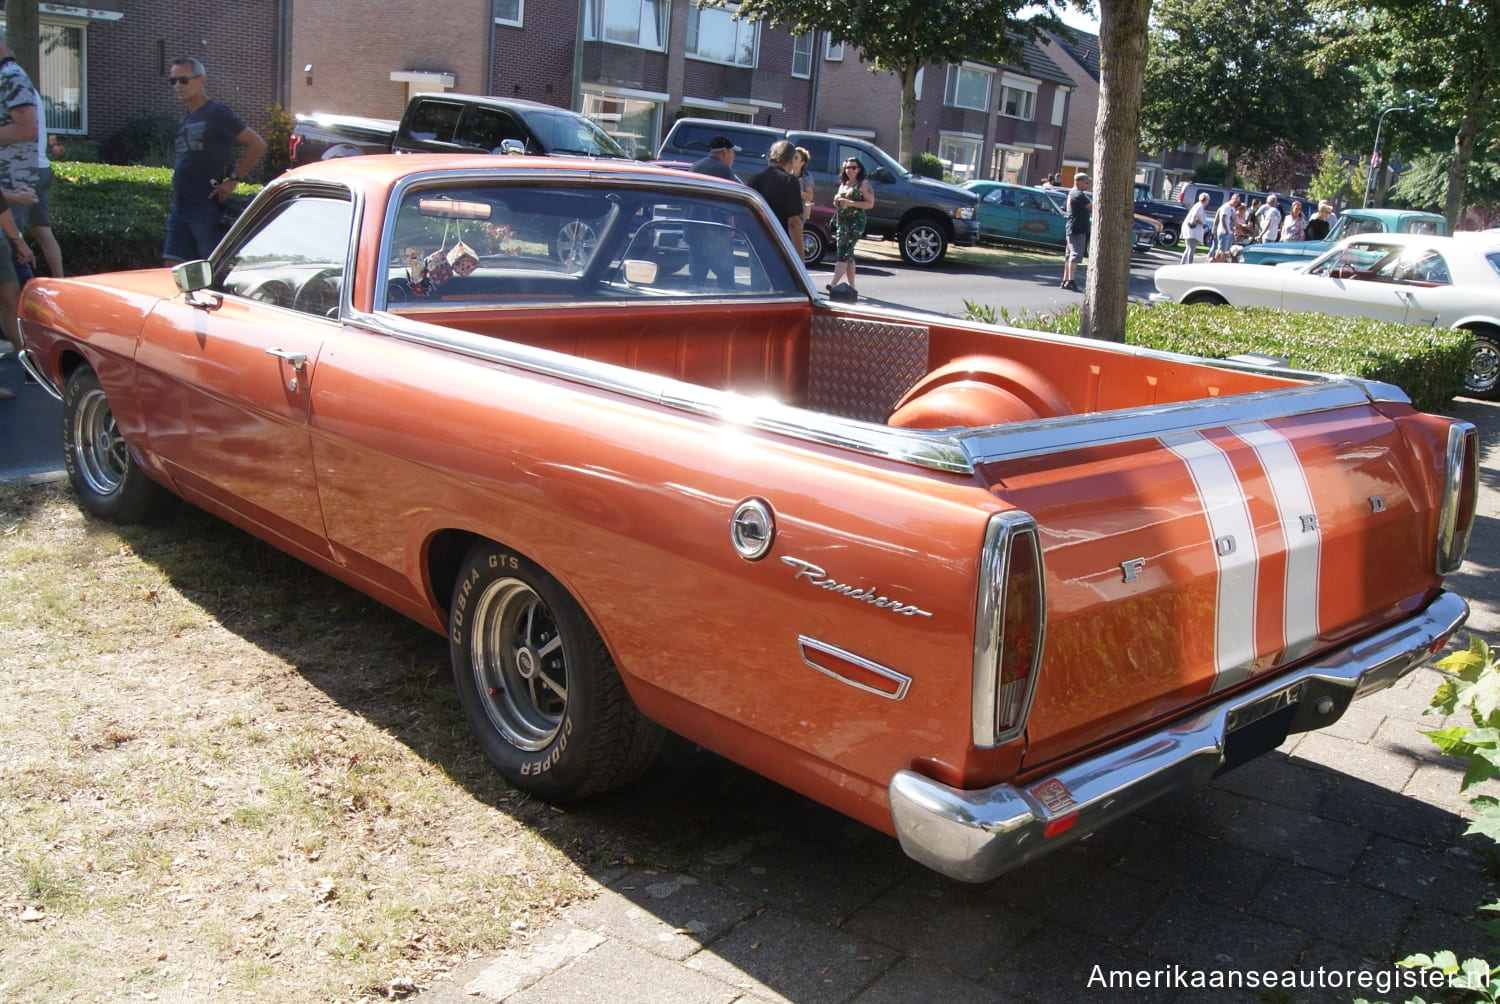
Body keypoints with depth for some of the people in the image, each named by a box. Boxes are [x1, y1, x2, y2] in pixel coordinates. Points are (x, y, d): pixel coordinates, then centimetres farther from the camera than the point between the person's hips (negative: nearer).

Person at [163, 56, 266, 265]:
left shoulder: (216, 114, -6)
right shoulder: (184, 121, 19)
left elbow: (257, 144, -13)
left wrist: (233, 179, -12)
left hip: (207, 209, -8)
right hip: (179, 209, 8)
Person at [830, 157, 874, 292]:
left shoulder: (864, 183, -2)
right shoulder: (843, 184, 18)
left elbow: (870, 204, -10)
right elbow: (837, 205, 26)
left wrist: (850, 203, -16)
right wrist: (836, 200, 1)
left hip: (855, 223, -7)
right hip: (841, 222, 7)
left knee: (844, 252, -16)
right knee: (848, 254, 8)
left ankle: (833, 284, -25)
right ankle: (851, 286, 13)